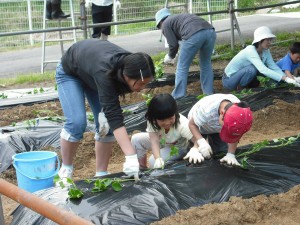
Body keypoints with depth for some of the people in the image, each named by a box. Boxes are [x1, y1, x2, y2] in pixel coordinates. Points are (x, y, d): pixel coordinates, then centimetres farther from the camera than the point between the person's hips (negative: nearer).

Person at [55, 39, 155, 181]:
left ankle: (101, 175, 5)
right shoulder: (104, 72, -45)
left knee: (107, 125, -6)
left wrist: (105, 111, -23)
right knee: (77, 122, -20)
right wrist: (131, 157, -52)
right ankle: (66, 170, 2)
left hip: (91, 74, 6)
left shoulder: (130, 66, -27)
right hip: (70, 72, -5)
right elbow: (114, 116, -48)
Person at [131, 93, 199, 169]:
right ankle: (142, 168, 4)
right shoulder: (152, 121, -29)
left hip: (177, 147, -4)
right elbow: (154, 140, -38)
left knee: (153, 161, -26)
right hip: (161, 141, 4)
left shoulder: (182, 124, -37)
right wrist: (158, 158, -56)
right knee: (136, 139, -13)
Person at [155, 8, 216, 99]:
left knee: (182, 67, 7)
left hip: (194, 35, -7)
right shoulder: (180, 17, 40)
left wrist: (170, 57, 28)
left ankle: (178, 98, 11)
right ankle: (209, 93, 28)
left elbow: (174, 44, 9)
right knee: (206, 63, 24)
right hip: (210, 31, 7)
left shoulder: (165, 24, 18)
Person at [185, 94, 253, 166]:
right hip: (200, 127, -3)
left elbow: (234, 134, -21)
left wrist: (231, 154, -29)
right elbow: (192, 124, -30)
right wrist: (201, 142, -43)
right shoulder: (206, 111, -48)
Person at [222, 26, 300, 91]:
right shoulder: (251, 51, -29)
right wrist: (285, 79, -44)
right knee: (252, 69, -31)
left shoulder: (266, 51, -4)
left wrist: (289, 78, -23)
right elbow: (263, 70, -40)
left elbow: (274, 67, -8)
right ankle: (240, 88, -9)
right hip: (229, 80, -8)